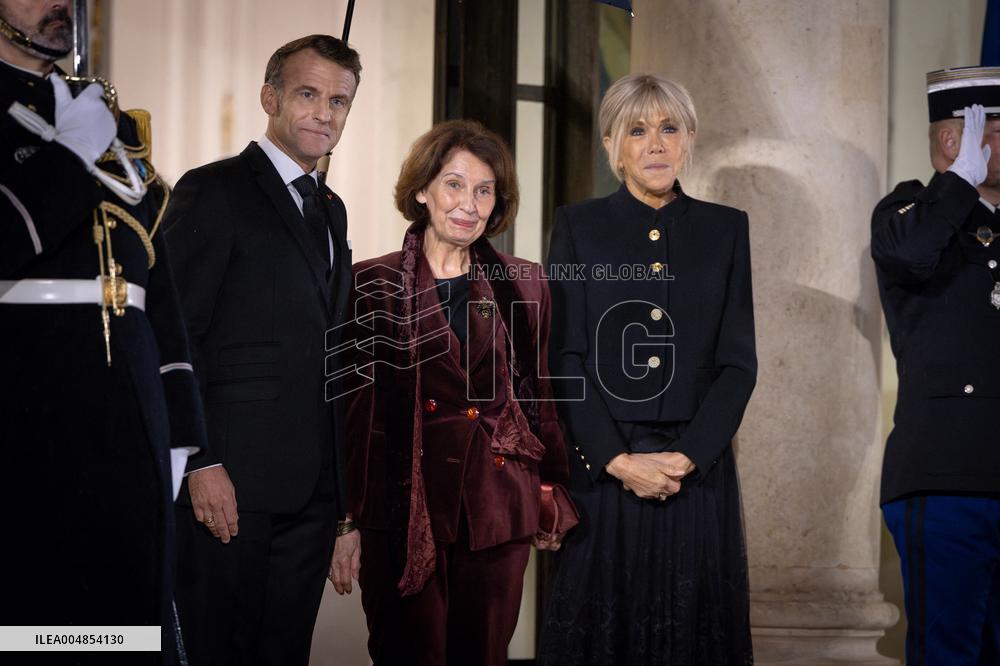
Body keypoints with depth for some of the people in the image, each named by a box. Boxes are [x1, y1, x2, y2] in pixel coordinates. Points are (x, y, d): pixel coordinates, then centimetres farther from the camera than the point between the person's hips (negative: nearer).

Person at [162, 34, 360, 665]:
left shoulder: (331, 209, 19)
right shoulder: (213, 191, -4)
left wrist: (344, 490, 16)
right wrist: (201, 463, -17)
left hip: (313, 490, 7)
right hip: (229, 482, -7)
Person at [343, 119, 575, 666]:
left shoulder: (523, 286, 9)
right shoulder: (373, 285, 2)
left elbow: (537, 394, 14)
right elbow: (355, 405, 1)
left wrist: (553, 494, 11)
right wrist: (347, 519, -2)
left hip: (497, 506, 2)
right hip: (404, 505, -2)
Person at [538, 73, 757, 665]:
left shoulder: (726, 229, 8)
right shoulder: (579, 227, 5)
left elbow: (739, 361, 3)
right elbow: (565, 358, -2)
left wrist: (686, 456, -10)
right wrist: (619, 459, -12)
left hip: (699, 470, 1)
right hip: (601, 470, -1)